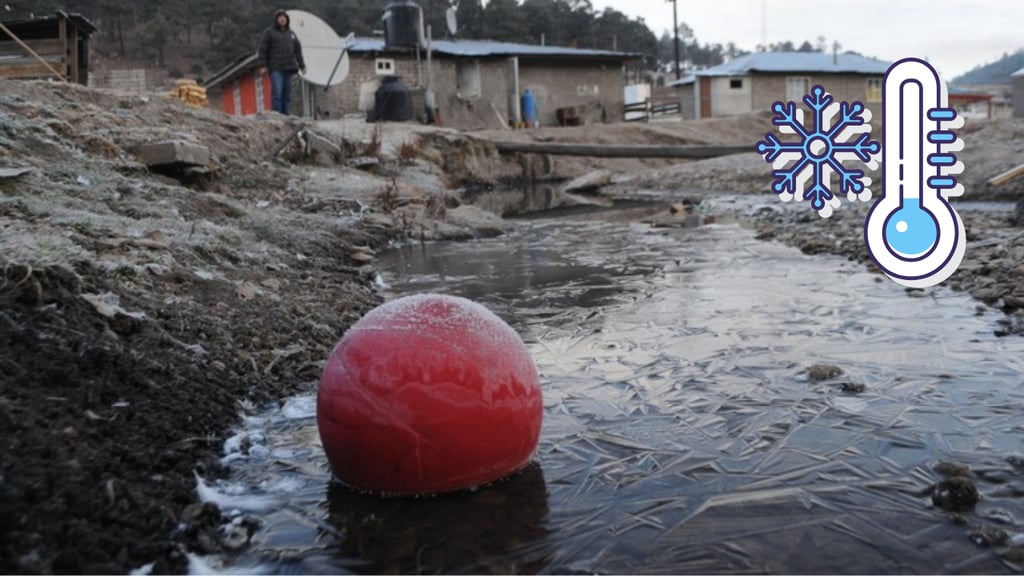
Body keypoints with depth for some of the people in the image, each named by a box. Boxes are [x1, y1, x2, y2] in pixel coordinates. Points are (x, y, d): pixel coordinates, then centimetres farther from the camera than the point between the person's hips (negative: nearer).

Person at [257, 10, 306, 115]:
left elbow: (298, 50, 22)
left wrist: (302, 65, 17)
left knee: (287, 93, 2)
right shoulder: (269, 32, 5)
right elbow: (262, 50, 0)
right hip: (276, 68, -5)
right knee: (277, 92, -15)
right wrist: (263, 66, -8)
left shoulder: (291, 33, 19)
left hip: (289, 68, 5)